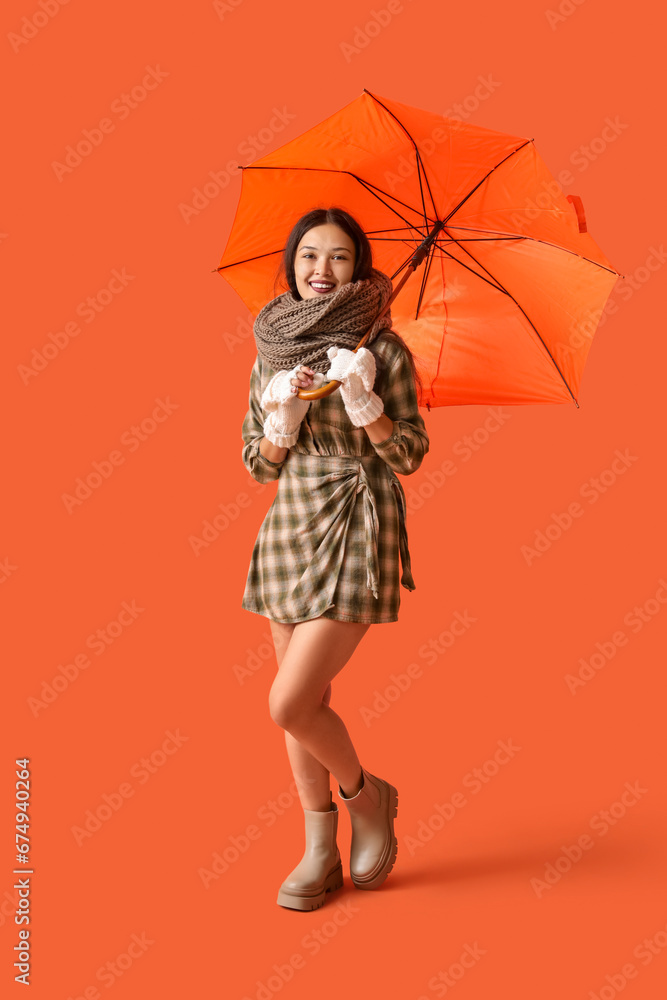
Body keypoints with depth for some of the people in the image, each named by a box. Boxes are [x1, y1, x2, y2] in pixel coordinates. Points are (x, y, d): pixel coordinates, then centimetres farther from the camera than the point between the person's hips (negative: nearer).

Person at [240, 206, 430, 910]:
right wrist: (284, 418, -10)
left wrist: (362, 400, -19)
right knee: (306, 701, 10)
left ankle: (366, 794, 18)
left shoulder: (383, 348, -5)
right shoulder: (271, 352, 9)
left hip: (356, 535, -5)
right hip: (289, 531, 6)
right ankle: (321, 852, 26)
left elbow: (410, 456, -5)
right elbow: (256, 463, 9)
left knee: (289, 704, -12)